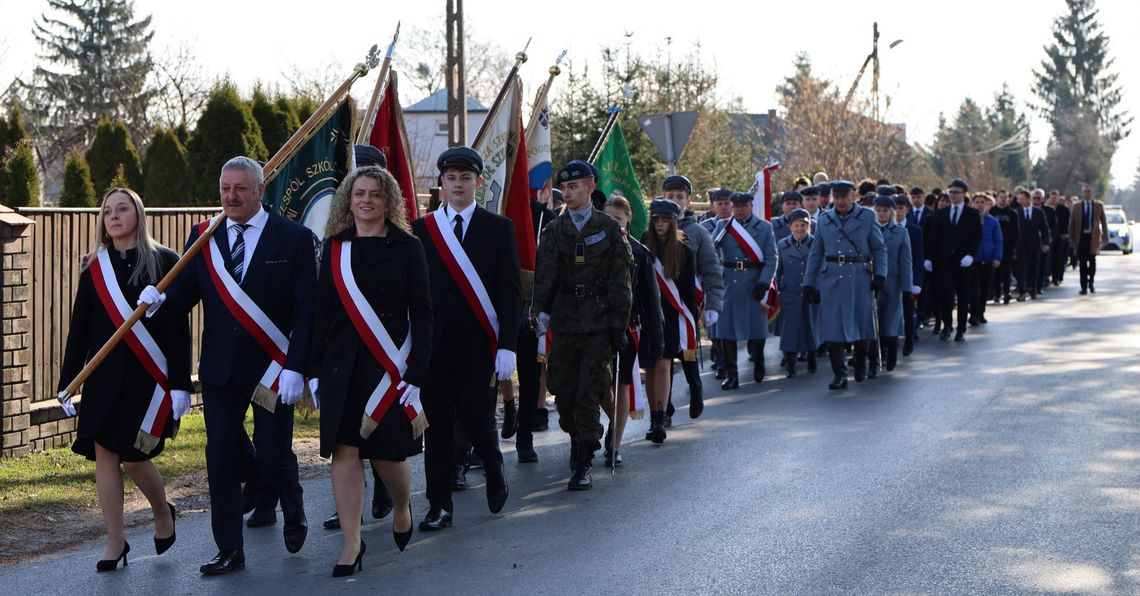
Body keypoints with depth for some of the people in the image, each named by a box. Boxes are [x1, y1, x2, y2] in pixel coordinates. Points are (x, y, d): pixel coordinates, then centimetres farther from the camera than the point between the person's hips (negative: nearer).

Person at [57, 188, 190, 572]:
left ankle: (162, 513, 24)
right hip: (103, 377, 4)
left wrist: (180, 383, -10)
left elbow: (177, 327, -4)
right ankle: (115, 543, 9)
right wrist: (67, 382, 6)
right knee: (104, 453, 0)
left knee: (133, 454, -6)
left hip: (147, 377, -4)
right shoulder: (94, 267, 8)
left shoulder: (163, 261, -1)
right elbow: (79, 327, 9)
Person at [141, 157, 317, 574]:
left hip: (273, 368, -3)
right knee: (221, 457, 1)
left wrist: (295, 368, -15)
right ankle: (229, 551, 10)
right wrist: (159, 301, -19)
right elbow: (184, 296, 5)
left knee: (273, 456, 1)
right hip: (220, 368, 3)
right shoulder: (202, 238, 7)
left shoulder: (294, 239, -4)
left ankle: (293, 511, 35)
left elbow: (306, 310, -8)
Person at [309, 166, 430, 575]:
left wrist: (416, 373, -9)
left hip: (390, 367, -2)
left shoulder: (406, 247, 0)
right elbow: (322, 311, 8)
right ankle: (352, 543, 5)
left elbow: (421, 314, -2)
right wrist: (314, 369, 4)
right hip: (342, 365, 2)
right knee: (344, 451, -2)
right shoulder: (334, 247, 7)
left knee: (389, 453, 3)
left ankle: (402, 507, 35)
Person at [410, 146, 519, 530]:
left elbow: (510, 292, 0)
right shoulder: (421, 230, 8)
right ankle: (439, 505, 9)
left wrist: (507, 346, -7)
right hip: (433, 341, 2)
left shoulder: (499, 229, 3)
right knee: (437, 424, 2)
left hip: (478, 343, -2)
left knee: (477, 418, 0)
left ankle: (495, 473, 30)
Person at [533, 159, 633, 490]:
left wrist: (618, 325, -4)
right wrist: (543, 312, -17)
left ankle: (583, 464, -3)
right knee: (564, 389, 6)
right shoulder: (554, 230, 7)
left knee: (589, 392, -7)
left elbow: (620, 279, 1)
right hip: (565, 320, 3)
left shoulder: (609, 228, 1)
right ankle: (578, 440, 31)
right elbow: (544, 276, 0)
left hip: (599, 322, -3)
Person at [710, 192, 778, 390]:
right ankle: (731, 374, 1)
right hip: (729, 283, 0)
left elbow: (771, 258, 1)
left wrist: (763, 283, -12)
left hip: (755, 284, 0)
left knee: (757, 328, 6)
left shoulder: (765, 227, 7)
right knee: (727, 329, -4)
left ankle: (758, 362, 34)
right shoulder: (723, 227, 7)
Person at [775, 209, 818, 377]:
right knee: (790, 327, -3)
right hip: (790, 294, 0)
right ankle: (789, 365, 3)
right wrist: (777, 290, 7)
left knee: (811, 326, 7)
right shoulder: (782, 246, 6)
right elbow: (778, 271, 11)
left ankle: (811, 361, 24)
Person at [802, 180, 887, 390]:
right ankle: (839, 374, 0)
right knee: (832, 328, -5)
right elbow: (815, 254, 13)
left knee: (862, 325, 6)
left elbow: (879, 248, 5)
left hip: (859, 278, -1)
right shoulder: (824, 220, 10)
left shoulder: (867, 217, 5)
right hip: (831, 280, 1)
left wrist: (880, 274, -6)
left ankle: (861, 365, 29)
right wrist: (809, 283, 10)